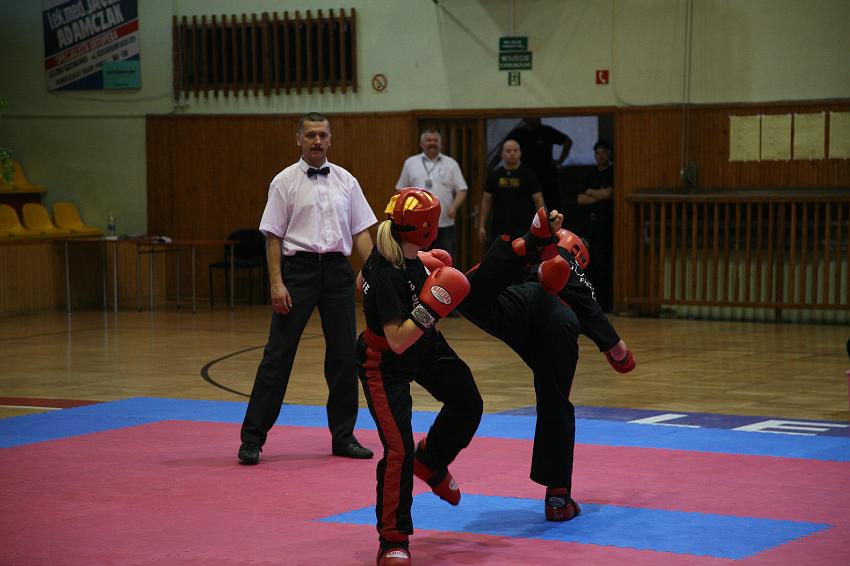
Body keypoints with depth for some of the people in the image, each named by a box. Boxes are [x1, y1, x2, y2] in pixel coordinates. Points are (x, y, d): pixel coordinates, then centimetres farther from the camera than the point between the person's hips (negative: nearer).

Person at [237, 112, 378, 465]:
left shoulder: (346, 181, 10)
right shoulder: (285, 182, -1)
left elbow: (361, 232, 10)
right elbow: (273, 237, -3)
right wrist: (276, 283, -11)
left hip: (337, 269, 4)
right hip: (299, 268, -4)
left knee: (344, 355, 7)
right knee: (278, 354, -4)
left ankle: (343, 436, 18)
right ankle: (252, 438, 1)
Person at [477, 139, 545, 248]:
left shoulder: (528, 175, 1)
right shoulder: (494, 176, 8)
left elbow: (538, 201, 1)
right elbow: (486, 201, 10)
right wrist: (482, 226, 5)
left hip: (522, 230, -3)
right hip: (498, 230, 3)